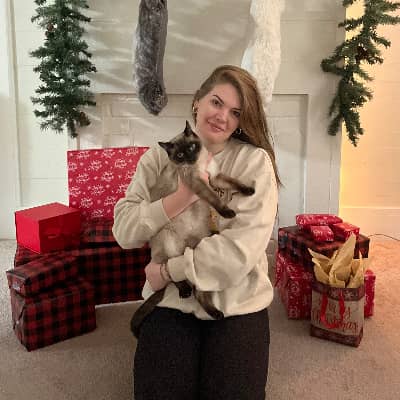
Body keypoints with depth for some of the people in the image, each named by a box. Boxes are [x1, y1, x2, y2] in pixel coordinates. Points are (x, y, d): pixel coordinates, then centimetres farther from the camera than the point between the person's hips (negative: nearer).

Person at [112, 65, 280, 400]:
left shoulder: (255, 162, -8)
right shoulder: (158, 158, 1)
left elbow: (242, 249, -18)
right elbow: (124, 232, -7)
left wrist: (168, 270, -14)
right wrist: (182, 195, -19)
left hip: (236, 302, -1)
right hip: (170, 300, 2)